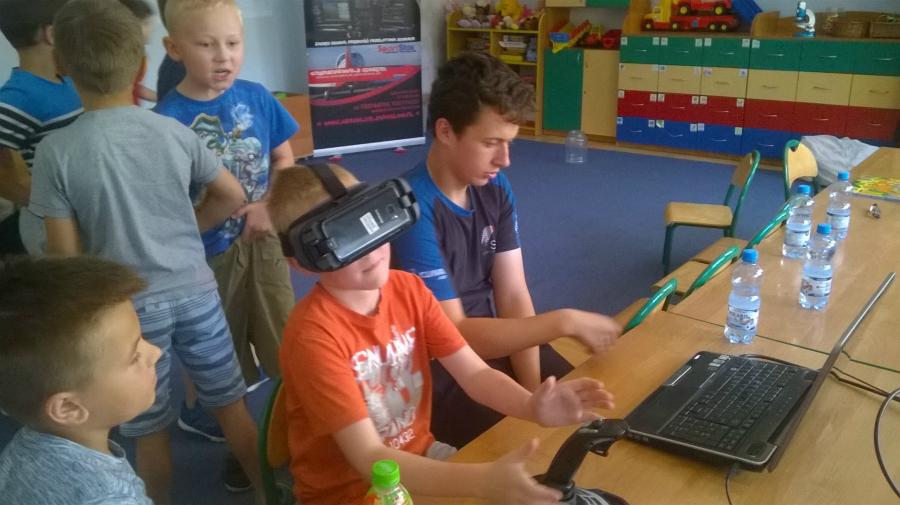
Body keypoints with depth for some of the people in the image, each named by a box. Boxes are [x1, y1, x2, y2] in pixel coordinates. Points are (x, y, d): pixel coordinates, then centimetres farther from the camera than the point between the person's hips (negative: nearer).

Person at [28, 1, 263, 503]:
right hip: (195, 289, 2)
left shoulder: (55, 151, -14)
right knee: (231, 402, 19)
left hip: (129, 306, -2)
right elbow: (232, 197, 4)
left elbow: (66, 254, -10)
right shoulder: (175, 132, -8)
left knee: (150, 428, 16)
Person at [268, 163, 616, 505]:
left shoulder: (409, 289, -6)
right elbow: (368, 459, -28)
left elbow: (475, 373, -10)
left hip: (419, 457, 5)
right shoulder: (314, 335, -24)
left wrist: (531, 407, -31)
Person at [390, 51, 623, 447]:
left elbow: (513, 296, -3)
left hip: (490, 339, 7)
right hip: (435, 367, -6)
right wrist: (564, 322, -26)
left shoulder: (495, 188, -3)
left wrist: (533, 392, -13)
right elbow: (453, 335, -26)